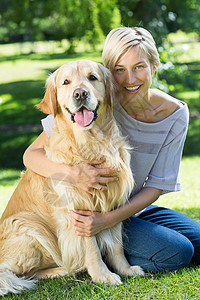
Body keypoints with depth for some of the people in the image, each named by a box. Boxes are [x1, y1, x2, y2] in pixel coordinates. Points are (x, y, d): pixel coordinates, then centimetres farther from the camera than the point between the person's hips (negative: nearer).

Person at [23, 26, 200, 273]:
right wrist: (73, 173, -40)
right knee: (174, 253, -20)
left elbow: (157, 185, -9)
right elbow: (31, 155, -19)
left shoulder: (175, 115, -10)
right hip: (87, 210, -5)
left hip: (134, 208, 6)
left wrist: (109, 220, -24)